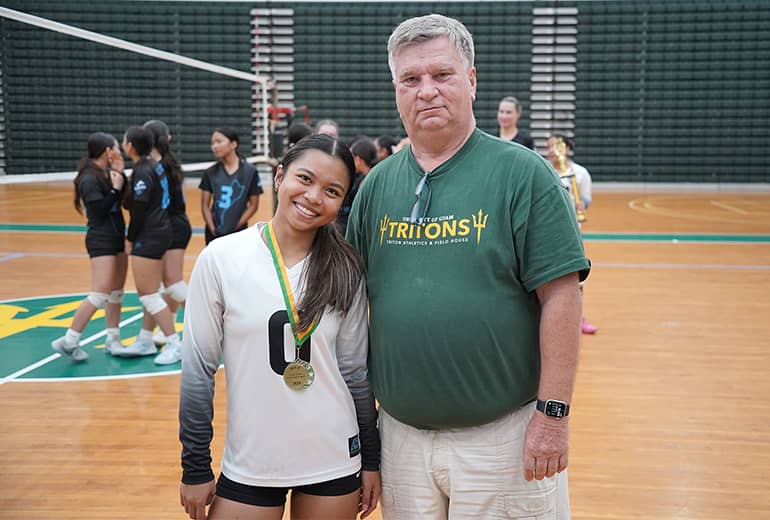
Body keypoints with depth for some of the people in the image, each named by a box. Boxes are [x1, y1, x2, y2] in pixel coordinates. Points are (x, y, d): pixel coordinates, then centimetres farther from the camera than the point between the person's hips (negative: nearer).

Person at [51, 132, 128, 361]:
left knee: (116, 292, 12)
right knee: (100, 295, -12)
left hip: (116, 237, 9)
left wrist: (121, 174, 0)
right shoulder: (90, 178, -15)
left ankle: (112, 341, 20)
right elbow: (99, 211, -19)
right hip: (101, 241, -9)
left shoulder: (107, 172, 8)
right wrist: (116, 188, -17)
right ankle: (68, 341, -5)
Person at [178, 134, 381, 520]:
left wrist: (371, 460, 6)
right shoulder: (221, 258, -9)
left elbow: (355, 369, 3)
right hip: (249, 466, -1)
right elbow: (198, 369, -5)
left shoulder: (344, 269, -4)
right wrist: (195, 468, -3)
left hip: (335, 462, 2)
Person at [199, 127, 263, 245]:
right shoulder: (210, 173, 2)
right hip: (214, 233, 3)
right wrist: (212, 229, -7)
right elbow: (205, 205, 4)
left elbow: (253, 205, -2)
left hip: (238, 233, -2)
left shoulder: (250, 171, -5)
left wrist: (236, 227, -8)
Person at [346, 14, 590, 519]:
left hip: (504, 433, -4)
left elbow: (561, 298, -12)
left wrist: (553, 414, -14)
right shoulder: (377, 184, 5)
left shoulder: (522, 173, -9)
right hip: (401, 430, 4)